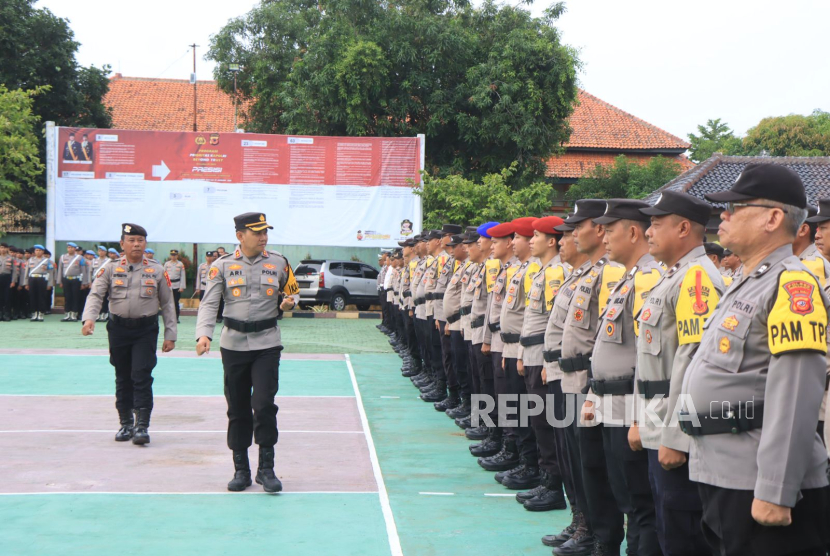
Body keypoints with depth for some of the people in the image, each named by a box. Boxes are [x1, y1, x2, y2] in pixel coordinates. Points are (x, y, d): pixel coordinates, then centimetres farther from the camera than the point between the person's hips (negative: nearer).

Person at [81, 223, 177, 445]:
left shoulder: (157, 271, 2)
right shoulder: (110, 270, 3)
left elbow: (168, 304, 5)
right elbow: (95, 295, -5)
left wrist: (170, 335, 1)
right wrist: (89, 318, -25)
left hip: (146, 329, -2)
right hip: (119, 329, 2)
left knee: (142, 376, -10)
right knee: (123, 378, 11)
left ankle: (142, 426, -7)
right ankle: (126, 424, 23)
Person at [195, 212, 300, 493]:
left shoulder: (279, 263, 4)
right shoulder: (223, 265, 0)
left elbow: (293, 292, 17)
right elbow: (209, 302, -5)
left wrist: (289, 302, -7)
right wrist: (204, 334, -21)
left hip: (267, 344, -1)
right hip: (233, 344, 1)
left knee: (264, 404, -11)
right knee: (237, 409, 7)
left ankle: (266, 469, 1)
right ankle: (241, 470, 19)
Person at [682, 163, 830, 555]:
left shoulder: (791, 286, -15)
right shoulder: (744, 285, 17)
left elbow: (795, 403, -22)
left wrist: (775, 493, -24)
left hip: (759, 487, -10)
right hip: (722, 479, 10)